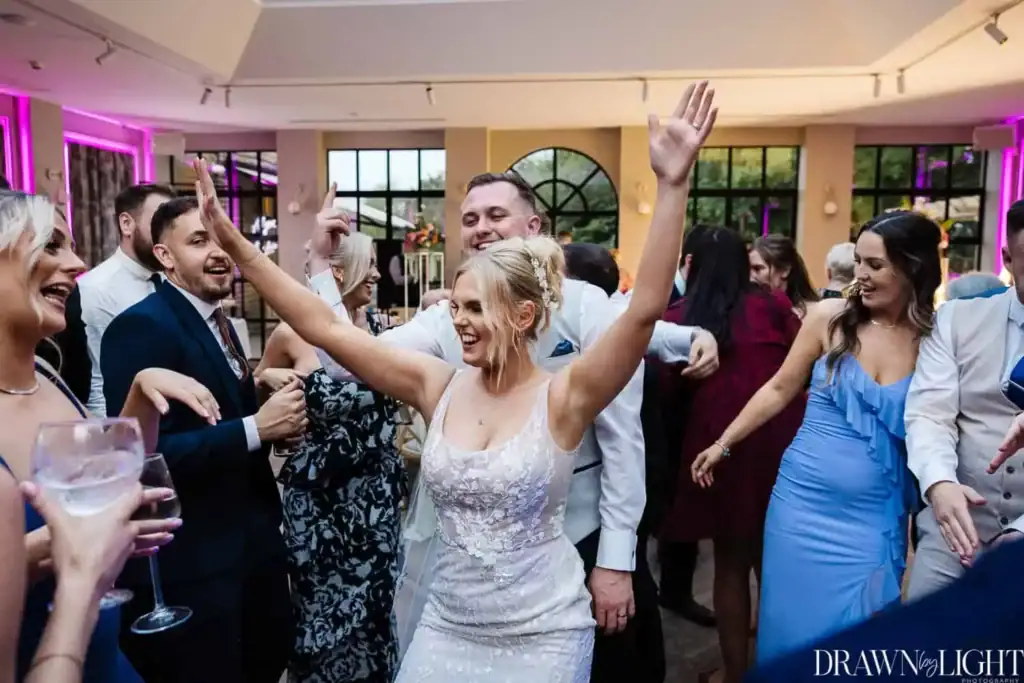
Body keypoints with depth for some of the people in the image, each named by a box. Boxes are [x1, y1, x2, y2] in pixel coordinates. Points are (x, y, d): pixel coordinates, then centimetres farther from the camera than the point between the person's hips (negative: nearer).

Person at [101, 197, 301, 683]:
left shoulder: (217, 323, 11)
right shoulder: (141, 327, -18)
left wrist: (275, 421, -3)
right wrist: (256, 428, -27)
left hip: (250, 541, 9)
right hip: (187, 561, -8)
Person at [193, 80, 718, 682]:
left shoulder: (563, 397, -16)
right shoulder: (437, 385, -7)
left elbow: (646, 309, -28)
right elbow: (323, 326, -8)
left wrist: (673, 185, -36)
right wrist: (234, 241, -10)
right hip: (447, 626, 3)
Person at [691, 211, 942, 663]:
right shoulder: (830, 316, -5)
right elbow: (779, 390, 3)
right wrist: (722, 444, 6)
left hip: (874, 517, 0)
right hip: (804, 500, 0)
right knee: (792, 624, 12)